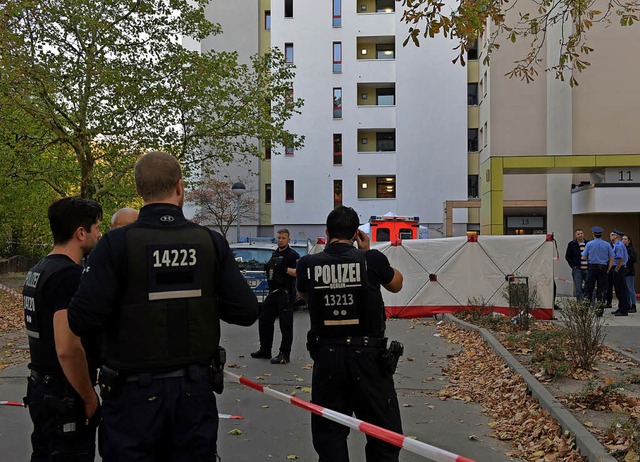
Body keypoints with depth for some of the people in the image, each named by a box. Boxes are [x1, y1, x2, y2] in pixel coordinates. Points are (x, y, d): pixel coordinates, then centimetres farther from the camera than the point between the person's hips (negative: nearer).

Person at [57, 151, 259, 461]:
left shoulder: (116, 244, -11)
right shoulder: (211, 242, -4)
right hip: (196, 390, 2)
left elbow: (75, 329, -16)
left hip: (134, 394, -2)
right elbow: (246, 312, -5)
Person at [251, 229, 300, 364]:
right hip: (273, 292, 9)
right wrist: (267, 267, 12)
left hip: (286, 293, -9)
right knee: (264, 321, 13)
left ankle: (285, 355, -1)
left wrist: (285, 269, -27)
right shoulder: (275, 254, 18)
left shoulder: (293, 255, -8)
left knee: (286, 325, -6)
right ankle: (265, 350, 26)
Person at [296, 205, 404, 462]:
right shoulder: (372, 260, -9)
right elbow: (396, 284, 12)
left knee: (328, 435, 15)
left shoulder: (308, 264, -4)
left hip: (327, 356, 2)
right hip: (368, 355, -2)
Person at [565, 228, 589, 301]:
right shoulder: (571, 244, 5)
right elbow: (567, 257, 8)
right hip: (577, 269, -1)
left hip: (588, 269, 1)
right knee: (578, 289, 0)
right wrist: (573, 266, 0)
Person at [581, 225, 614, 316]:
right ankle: (599, 309, 4)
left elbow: (584, 257, 1)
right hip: (603, 268, 1)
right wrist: (608, 270, 7)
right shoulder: (607, 245, 3)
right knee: (601, 289, 4)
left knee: (588, 288, 3)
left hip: (592, 267, -1)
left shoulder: (589, 244, -1)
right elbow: (611, 259, 2)